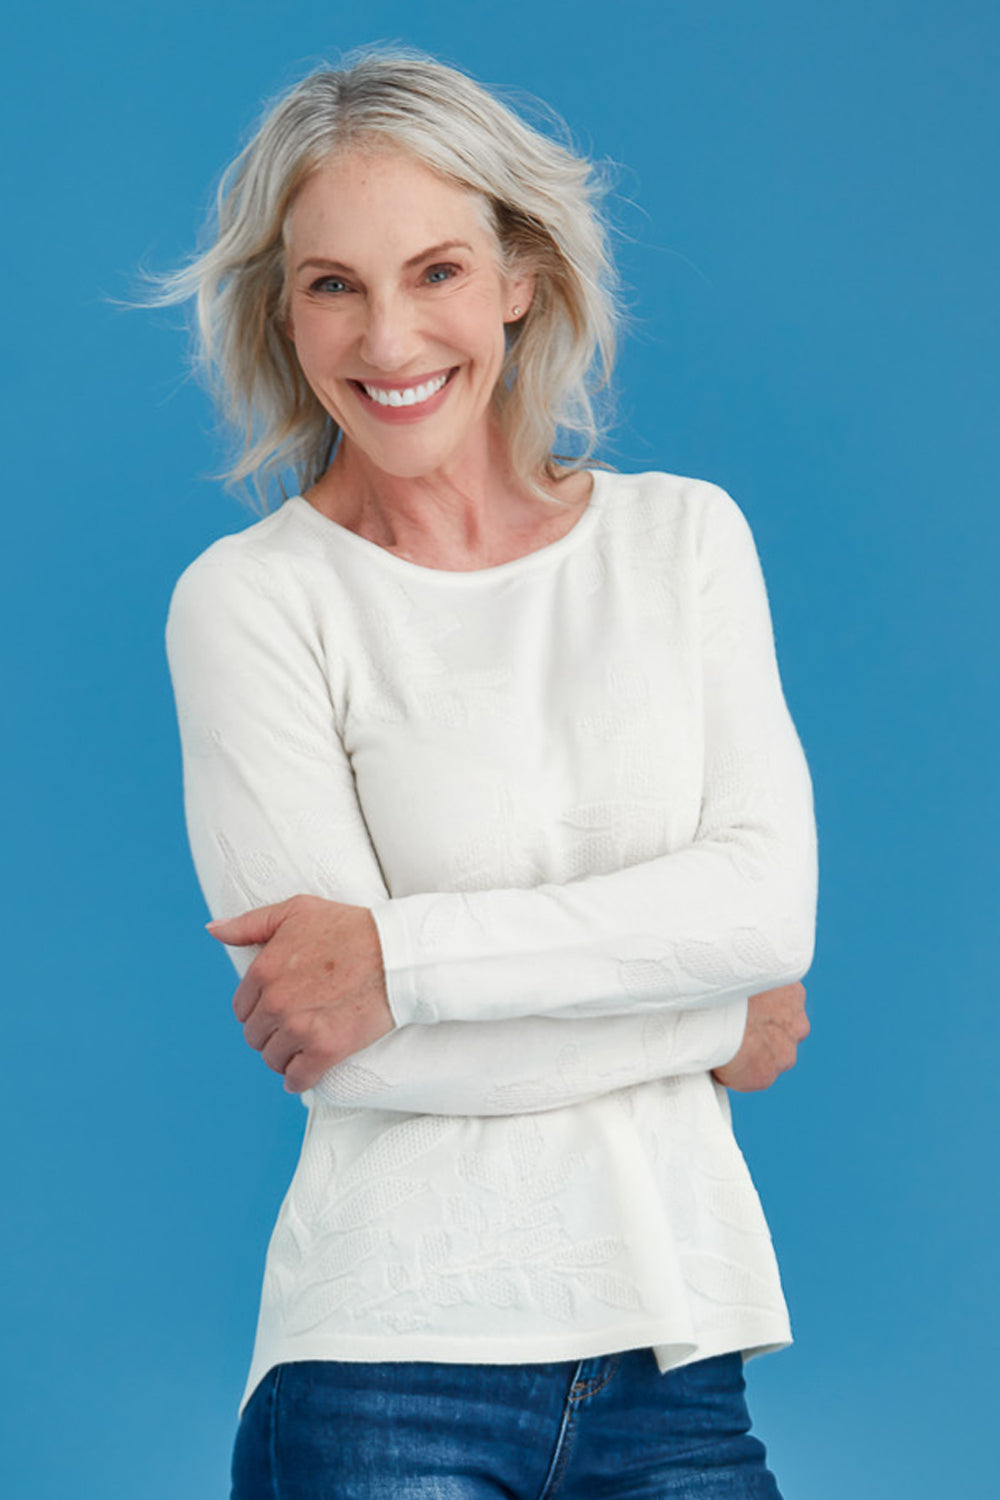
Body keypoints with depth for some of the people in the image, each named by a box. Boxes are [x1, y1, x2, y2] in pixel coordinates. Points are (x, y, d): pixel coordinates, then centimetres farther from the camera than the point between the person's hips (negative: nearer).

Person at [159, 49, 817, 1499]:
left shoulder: (683, 535, 7)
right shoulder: (248, 599, -4)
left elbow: (769, 898, -5)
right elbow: (353, 1055, -11)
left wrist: (404, 956, -14)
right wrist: (712, 1026, -5)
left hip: (673, 1347, 3)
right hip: (391, 1364, -3)